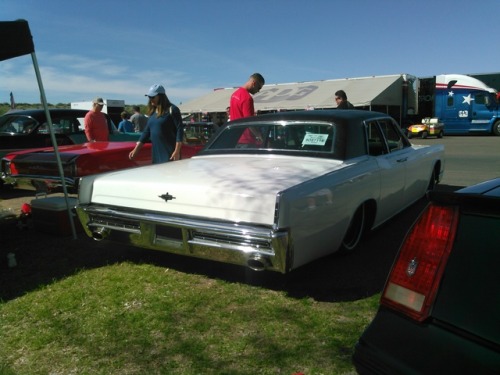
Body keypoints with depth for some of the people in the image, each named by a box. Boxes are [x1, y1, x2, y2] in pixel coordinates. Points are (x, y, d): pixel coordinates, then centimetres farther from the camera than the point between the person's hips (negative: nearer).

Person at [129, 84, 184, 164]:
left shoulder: (172, 110, -6)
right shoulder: (152, 112, 15)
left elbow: (180, 130, -11)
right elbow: (146, 132, 18)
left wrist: (177, 151, -18)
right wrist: (136, 150, 13)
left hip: (169, 154, -7)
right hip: (156, 153, 7)